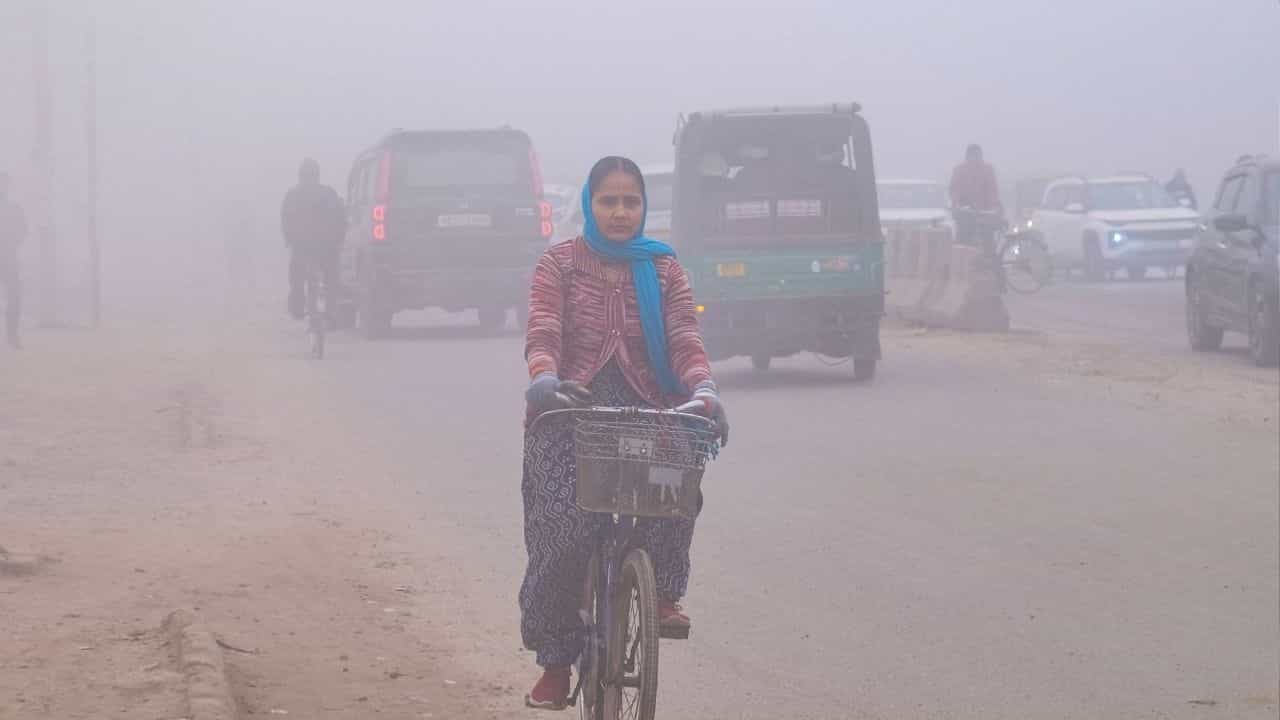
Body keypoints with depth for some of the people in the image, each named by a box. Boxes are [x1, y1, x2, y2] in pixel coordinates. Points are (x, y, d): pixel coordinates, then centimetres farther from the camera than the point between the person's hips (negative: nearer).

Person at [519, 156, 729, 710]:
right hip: (570, 412, -1)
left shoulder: (664, 269, 12)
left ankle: (662, 591, -13)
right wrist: (543, 376, -32)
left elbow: (684, 338, -2)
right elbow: (542, 332, -9)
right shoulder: (559, 265, 7)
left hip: (645, 409, 1)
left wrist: (703, 388, -23)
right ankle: (555, 660, -5)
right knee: (564, 525, -21)